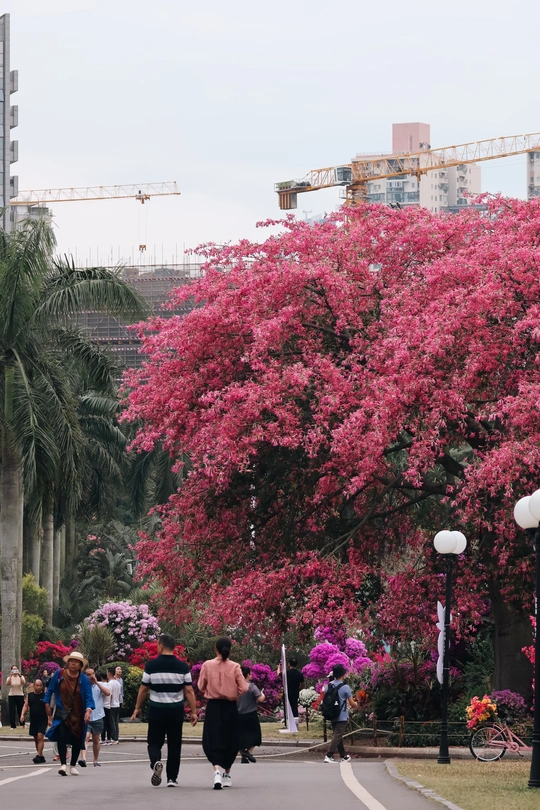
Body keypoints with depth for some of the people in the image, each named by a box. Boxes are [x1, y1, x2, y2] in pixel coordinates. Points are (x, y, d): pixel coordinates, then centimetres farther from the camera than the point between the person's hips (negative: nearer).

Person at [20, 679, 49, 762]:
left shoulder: (45, 696, -2)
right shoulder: (29, 696, 7)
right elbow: (26, 706, 6)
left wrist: (49, 719, -7)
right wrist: (22, 715, -11)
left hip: (43, 721, -5)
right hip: (33, 720, 5)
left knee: (40, 737, -17)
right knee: (36, 739, 11)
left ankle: (38, 755, -20)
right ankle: (41, 756, 22)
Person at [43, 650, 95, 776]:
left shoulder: (84, 679, -5)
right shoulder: (59, 674, -3)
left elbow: (89, 697, -9)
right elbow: (50, 690, 8)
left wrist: (88, 710, -24)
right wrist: (47, 704, 6)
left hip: (78, 715, 1)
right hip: (62, 712, -1)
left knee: (77, 740, 6)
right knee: (61, 736, -20)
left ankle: (73, 765, 23)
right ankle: (63, 764, -19)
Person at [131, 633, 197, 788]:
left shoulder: (151, 665, -7)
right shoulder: (182, 666, -3)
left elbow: (143, 689, -1)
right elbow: (189, 691, -4)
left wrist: (137, 708, 11)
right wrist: (194, 712, 1)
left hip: (156, 710, -1)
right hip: (176, 710, 1)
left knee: (154, 742, 9)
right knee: (174, 745, 11)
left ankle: (156, 762, -21)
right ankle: (172, 778, 12)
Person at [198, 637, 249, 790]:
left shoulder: (207, 665, -6)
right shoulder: (234, 667, -7)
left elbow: (201, 686, 0)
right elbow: (244, 688, -10)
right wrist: (234, 695, 10)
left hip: (213, 707, -1)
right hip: (230, 707, 1)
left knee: (213, 741, -1)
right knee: (230, 741, 15)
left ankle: (217, 771, -25)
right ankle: (227, 775, 25)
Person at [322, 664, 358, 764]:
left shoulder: (328, 686, 1)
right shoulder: (345, 687, -14)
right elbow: (352, 703, -10)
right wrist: (356, 705, 14)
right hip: (342, 716, -6)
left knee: (337, 735, 16)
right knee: (337, 736, -6)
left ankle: (343, 756, 26)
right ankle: (329, 756, -16)